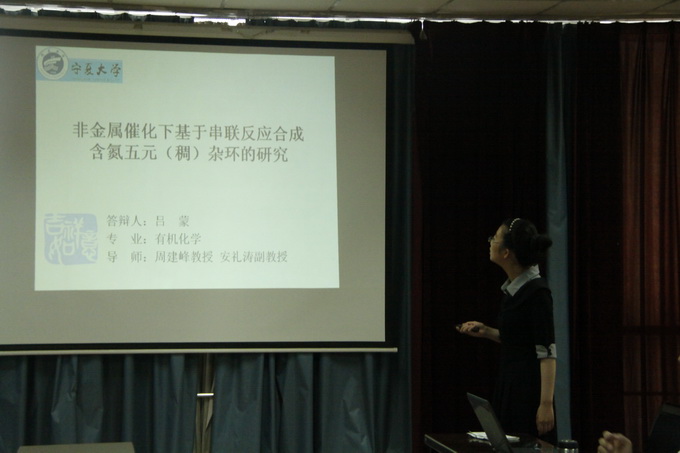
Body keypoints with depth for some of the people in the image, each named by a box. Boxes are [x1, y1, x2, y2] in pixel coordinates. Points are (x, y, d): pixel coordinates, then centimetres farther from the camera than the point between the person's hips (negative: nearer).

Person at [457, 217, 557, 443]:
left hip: (529, 388, -9)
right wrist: (485, 332, 10)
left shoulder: (536, 291, -16)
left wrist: (546, 403, -22)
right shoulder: (512, 288, 9)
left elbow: (547, 351, -19)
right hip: (508, 386, 9)